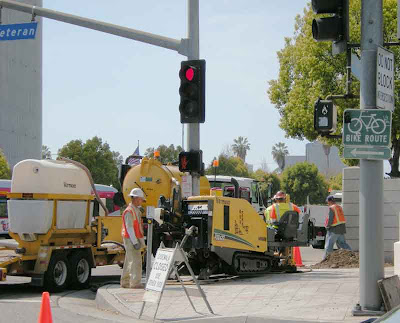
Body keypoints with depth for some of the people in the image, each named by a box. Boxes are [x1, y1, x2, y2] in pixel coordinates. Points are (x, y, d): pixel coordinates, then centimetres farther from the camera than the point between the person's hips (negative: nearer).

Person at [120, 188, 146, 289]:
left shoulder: (136, 210, 17)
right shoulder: (129, 211, -14)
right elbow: (129, 228, -19)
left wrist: (140, 241, 19)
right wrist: (135, 242, -22)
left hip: (135, 239, 10)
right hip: (131, 240, -10)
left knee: (129, 262, 13)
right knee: (135, 261, -13)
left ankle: (125, 282, 19)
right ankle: (135, 283, -15)